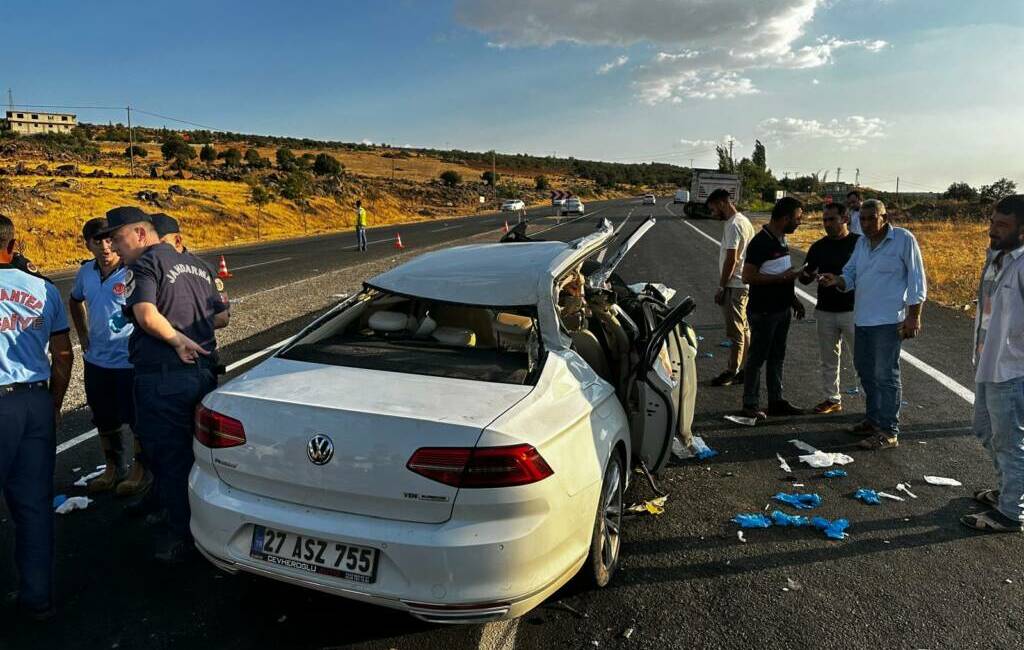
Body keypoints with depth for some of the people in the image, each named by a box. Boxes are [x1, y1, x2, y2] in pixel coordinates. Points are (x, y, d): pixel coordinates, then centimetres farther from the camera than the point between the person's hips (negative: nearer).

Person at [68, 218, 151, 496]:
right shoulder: (86, 272, 4)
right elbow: (75, 301, 23)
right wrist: (83, 336, 15)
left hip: (130, 361, -6)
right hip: (96, 360, 6)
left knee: (137, 419, 5)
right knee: (104, 420, 17)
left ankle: (141, 469, 23)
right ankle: (113, 467, 36)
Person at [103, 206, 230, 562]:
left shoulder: (145, 265, -9)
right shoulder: (195, 263, 15)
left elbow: (147, 315, -27)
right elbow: (221, 317, 19)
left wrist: (177, 339, -14)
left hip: (164, 377, -8)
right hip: (205, 372, 8)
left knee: (170, 458, 6)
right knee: (200, 453, 21)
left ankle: (182, 536, 17)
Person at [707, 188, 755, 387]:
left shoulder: (733, 225, -17)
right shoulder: (744, 221, 14)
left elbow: (731, 260, -21)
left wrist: (721, 287, -15)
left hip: (734, 286, -10)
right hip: (744, 283, 10)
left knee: (736, 331, -2)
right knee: (744, 329, 14)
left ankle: (732, 372, 7)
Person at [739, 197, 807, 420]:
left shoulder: (782, 239, 10)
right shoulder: (761, 242, -18)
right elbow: (748, 276, -23)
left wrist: (793, 299, 18)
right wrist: (783, 277, -22)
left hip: (782, 309, 9)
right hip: (763, 312, -9)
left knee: (777, 357, 15)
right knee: (757, 358, 1)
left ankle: (776, 401, 26)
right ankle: (750, 404, 11)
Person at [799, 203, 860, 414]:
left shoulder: (859, 243, -4)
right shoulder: (818, 247, 7)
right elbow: (804, 278, 9)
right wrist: (808, 275, -15)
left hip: (852, 311, -4)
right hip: (825, 311, 4)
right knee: (828, 360, 11)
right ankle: (832, 399, 23)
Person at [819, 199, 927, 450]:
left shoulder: (904, 239, -8)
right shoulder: (862, 243, 11)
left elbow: (917, 279, -9)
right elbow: (850, 275, 11)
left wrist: (913, 316, -12)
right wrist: (837, 280, -13)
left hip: (889, 321, -8)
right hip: (862, 318, 8)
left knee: (885, 376, -4)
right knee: (865, 370, 17)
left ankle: (888, 432, 5)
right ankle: (873, 419, 32)